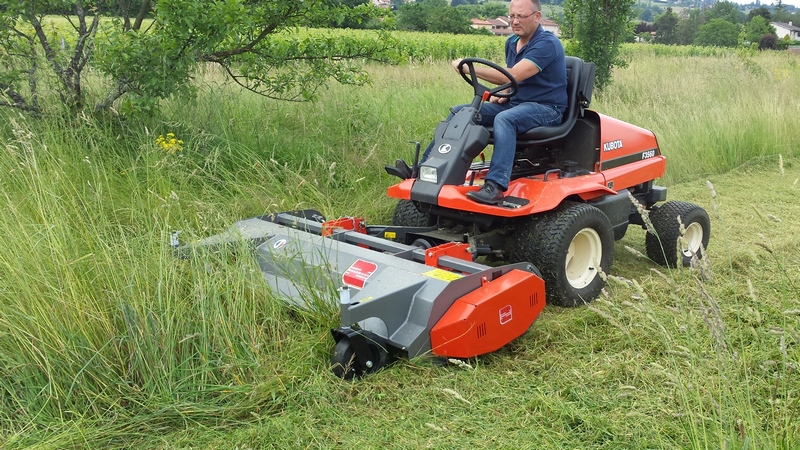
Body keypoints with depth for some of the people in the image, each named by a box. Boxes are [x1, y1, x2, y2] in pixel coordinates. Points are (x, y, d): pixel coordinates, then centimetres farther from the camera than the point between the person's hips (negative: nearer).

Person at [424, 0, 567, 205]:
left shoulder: (547, 44, -16)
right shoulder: (512, 42, 11)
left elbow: (514, 75, -27)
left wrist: (470, 68, -25)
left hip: (546, 108, -8)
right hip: (515, 102, 8)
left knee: (504, 119, -40)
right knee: (460, 111, -4)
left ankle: (495, 187, -48)